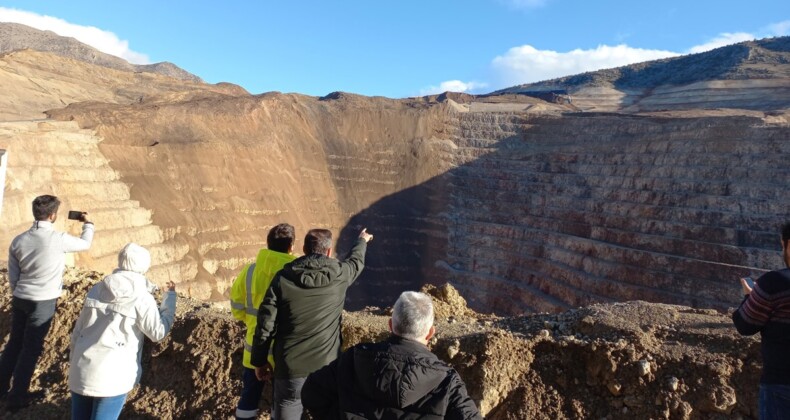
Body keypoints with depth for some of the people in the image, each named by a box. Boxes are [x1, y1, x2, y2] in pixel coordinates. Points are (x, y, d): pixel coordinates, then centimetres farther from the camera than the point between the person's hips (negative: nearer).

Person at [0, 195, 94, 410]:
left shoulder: (18, 240, 1)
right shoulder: (59, 239, -16)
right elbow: (85, 244, 5)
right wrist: (87, 224, 22)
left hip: (20, 299, 6)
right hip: (43, 302, -5)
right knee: (31, 349, 6)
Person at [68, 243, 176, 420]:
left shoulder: (97, 290, 7)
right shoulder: (142, 297, -9)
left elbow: (78, 329, 13)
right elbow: (158, 332, -3)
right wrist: (170, 297, 4)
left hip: (82, 370, 5)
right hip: (112, 375, -5)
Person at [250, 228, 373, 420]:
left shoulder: (283, 277, -6)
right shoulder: (339, 274, -5)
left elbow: (265, 323, -5)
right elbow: (356, 261, 19)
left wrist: (259, 361, 7)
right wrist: (362, 240, 40)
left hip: (290, 366, 0)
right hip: (327, 366, 0)